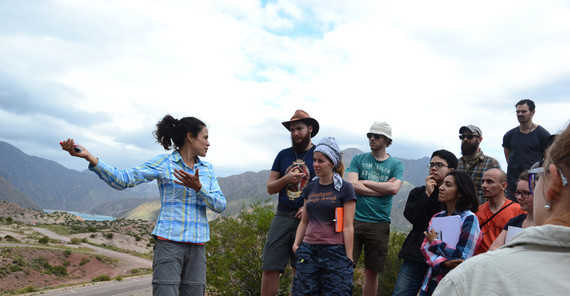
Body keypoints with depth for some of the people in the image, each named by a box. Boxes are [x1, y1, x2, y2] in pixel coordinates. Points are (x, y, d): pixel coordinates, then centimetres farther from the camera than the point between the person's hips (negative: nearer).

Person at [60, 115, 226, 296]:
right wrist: (89, 157, -17)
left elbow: (220, 205, 5)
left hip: (197, 247, 5)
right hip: (169, 242, -4)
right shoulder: (163, 163, 1)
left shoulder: (207, 169, 13)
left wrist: (198, 187, -14)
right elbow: (123, 180, -6)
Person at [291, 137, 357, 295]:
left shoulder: (344, 188, -2)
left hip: (335, 252, -4)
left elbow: (348, 227, -5)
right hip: (309, 251, 4)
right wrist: (296, 244, 5)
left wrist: (348, 260, -8)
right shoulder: (310, 188, 12)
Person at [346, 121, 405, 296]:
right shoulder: (358, 159, 9)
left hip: (379, 224, 0)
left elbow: (394, 188, -10)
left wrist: (364, 183, -6)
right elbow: (352, 185, -6)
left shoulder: (396, 165, 8)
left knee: (372, 272, 7)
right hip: (354, 219, 0)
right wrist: (383, 188, -7)